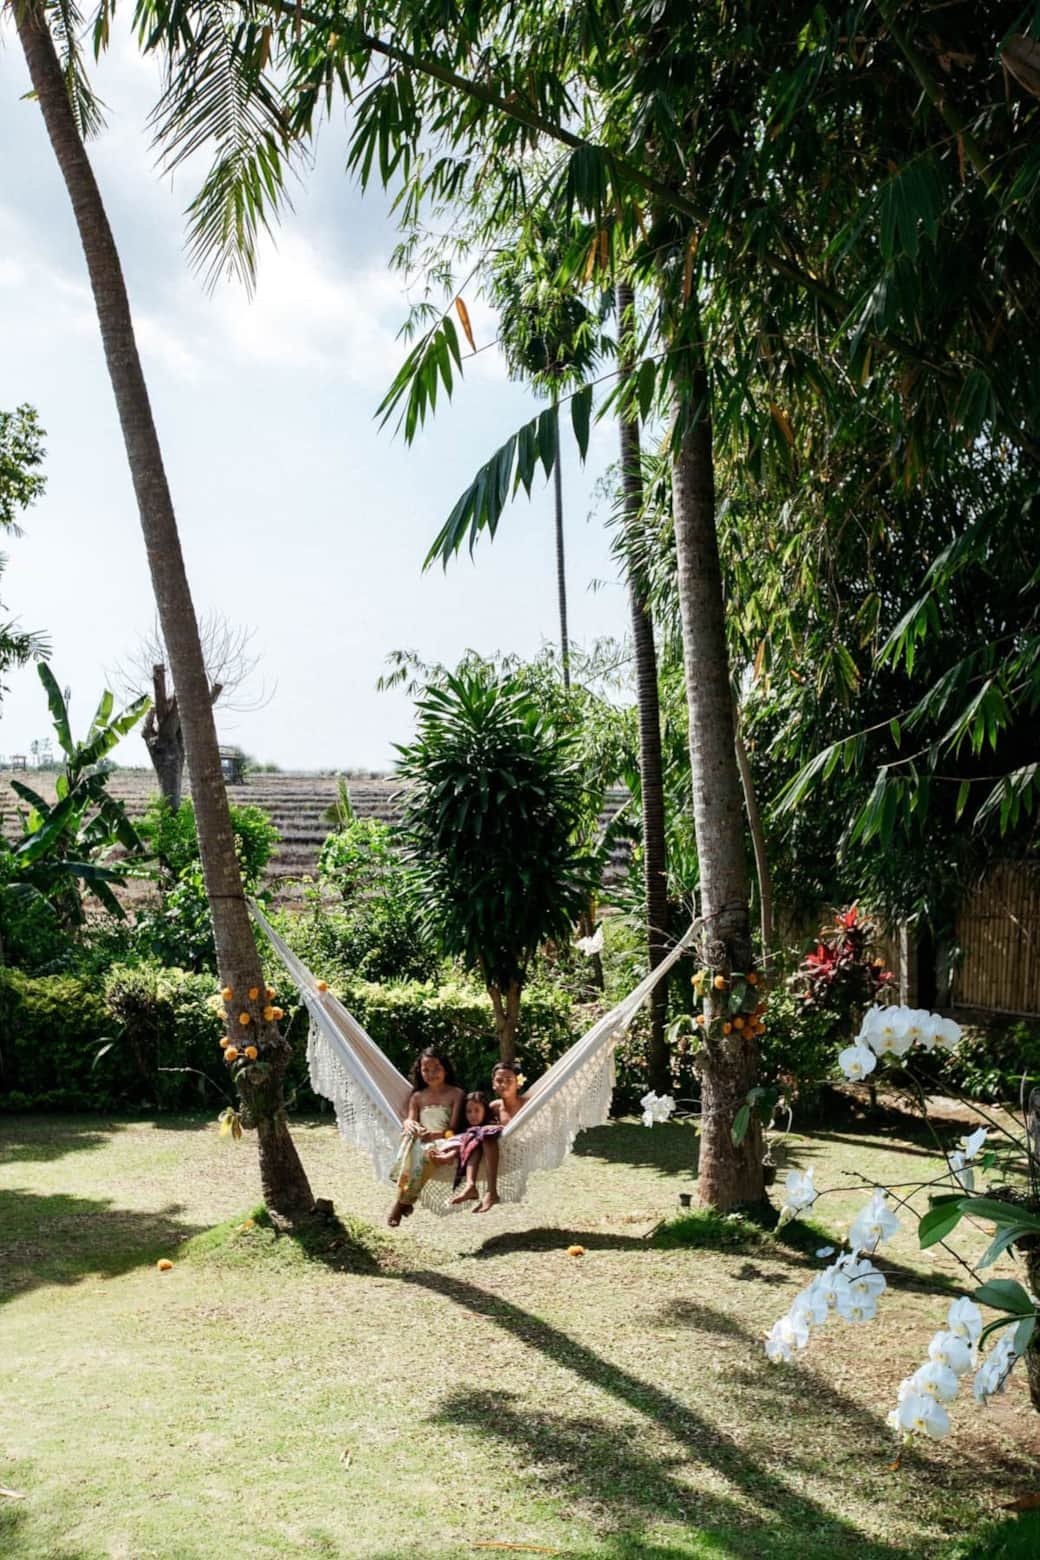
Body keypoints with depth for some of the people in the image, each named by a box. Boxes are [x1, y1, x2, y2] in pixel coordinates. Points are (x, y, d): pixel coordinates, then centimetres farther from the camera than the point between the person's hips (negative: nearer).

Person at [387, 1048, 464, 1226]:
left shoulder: (456, 1094, 5)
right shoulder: (418, 1097, 16)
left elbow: (454, 1128, -4)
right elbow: (410, 1120, 6)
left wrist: (435, 1134, -23)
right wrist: (410, 1125, -20)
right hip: (421, 1140, 3)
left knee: (427, 1150, -36)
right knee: (409, 1139, -33)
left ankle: (403, 1201, -31)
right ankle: (401, 1197, -38)